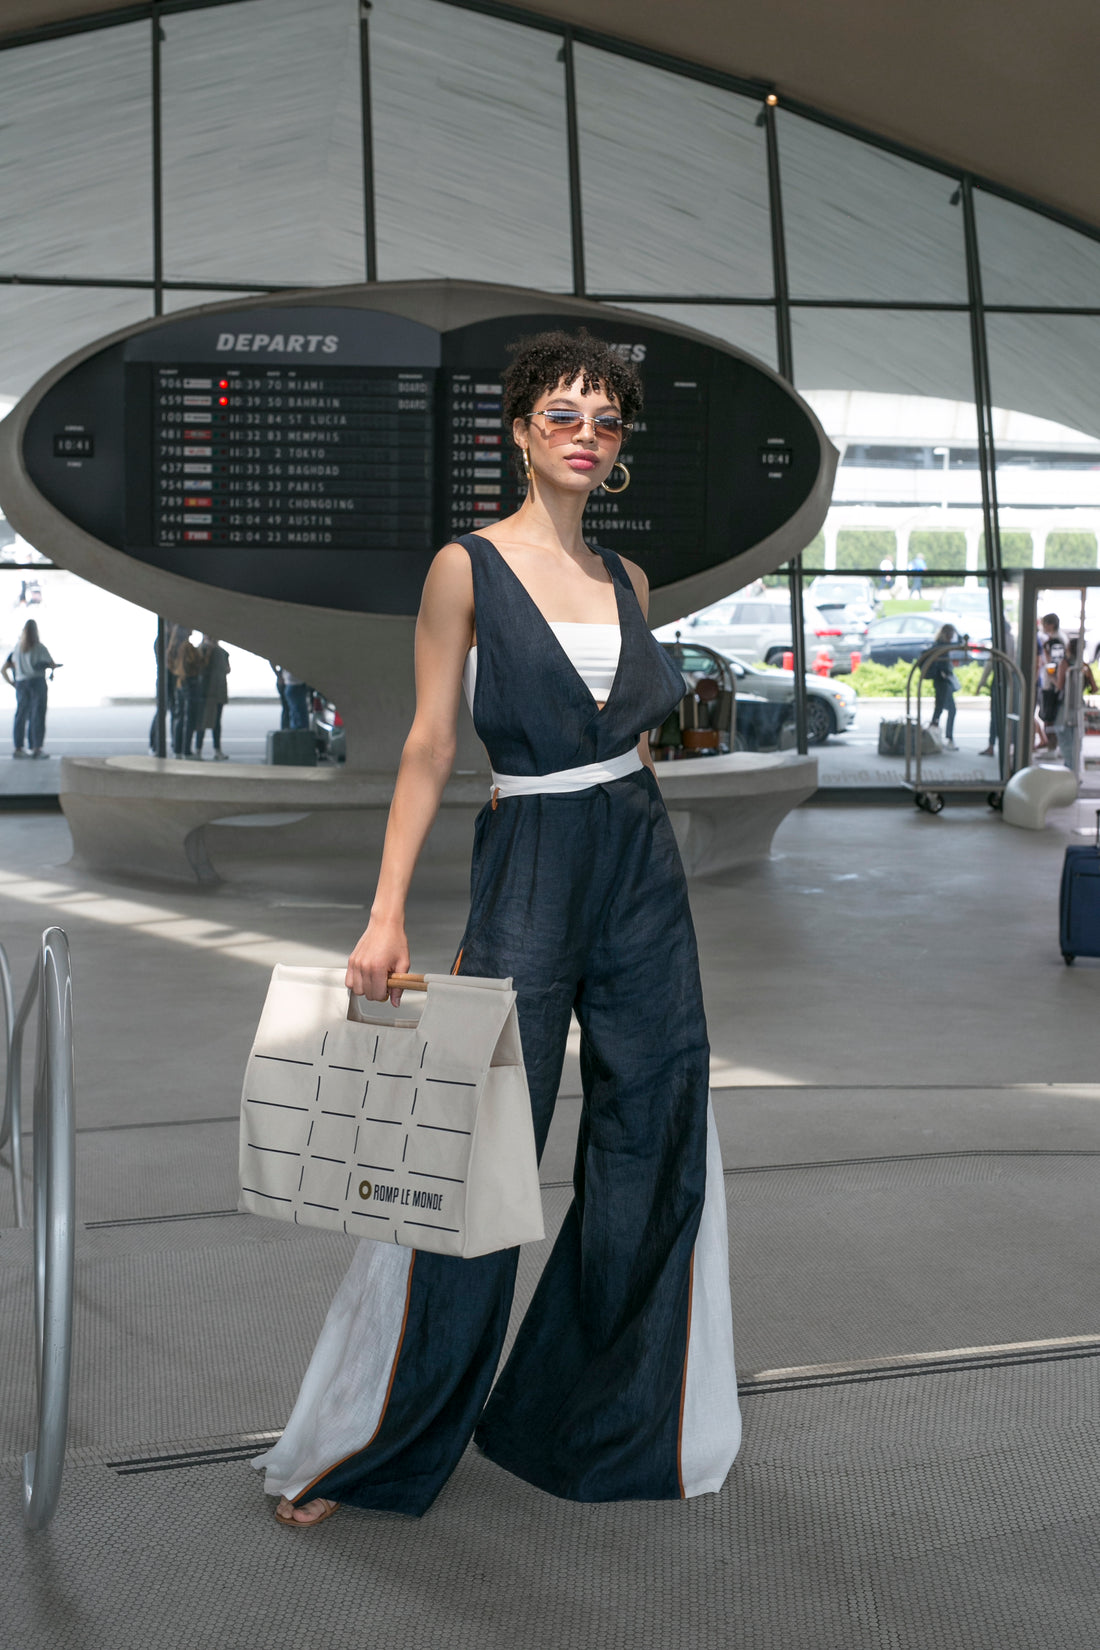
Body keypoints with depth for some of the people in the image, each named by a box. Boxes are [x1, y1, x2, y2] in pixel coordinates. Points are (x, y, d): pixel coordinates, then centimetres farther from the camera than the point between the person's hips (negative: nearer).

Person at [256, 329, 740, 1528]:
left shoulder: (628, 580, 12)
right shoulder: (468, 569, -4)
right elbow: (428, 749, -7)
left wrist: (632, 864, 15)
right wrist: (387, 912, -14)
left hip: (643, 868, 6)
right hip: (525, 868, -5)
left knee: (655, 1148, 8)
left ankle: (609, 1424, 27)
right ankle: (366, 1447, 15)